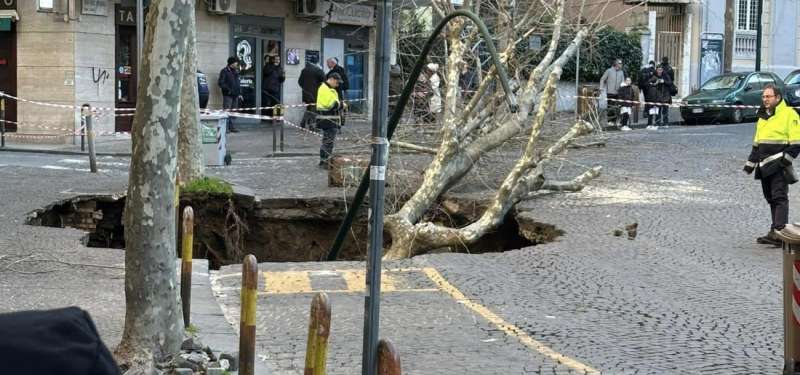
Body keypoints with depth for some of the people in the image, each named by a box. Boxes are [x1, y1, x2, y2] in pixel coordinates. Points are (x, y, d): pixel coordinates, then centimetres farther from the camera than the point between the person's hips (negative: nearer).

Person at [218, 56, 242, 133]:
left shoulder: (235, 71, 18)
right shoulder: (224, 71, -5)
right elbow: (220, 83, -11)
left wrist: (240, 93, 15)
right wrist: (228, 90, -17)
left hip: (235, 95, 8)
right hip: (228, 95, -8)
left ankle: (231, 127, 13)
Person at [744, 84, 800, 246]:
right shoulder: (762, 117, 20)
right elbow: (757, 143, 27)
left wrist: (786, 157, -18)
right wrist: (750, 163, 24)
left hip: (778, 166, -8)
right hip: (764, 166, 8)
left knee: (779, 197, -12)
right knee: (771, 199, 9)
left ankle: (779, 232, -19)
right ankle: (775, 232, 13)